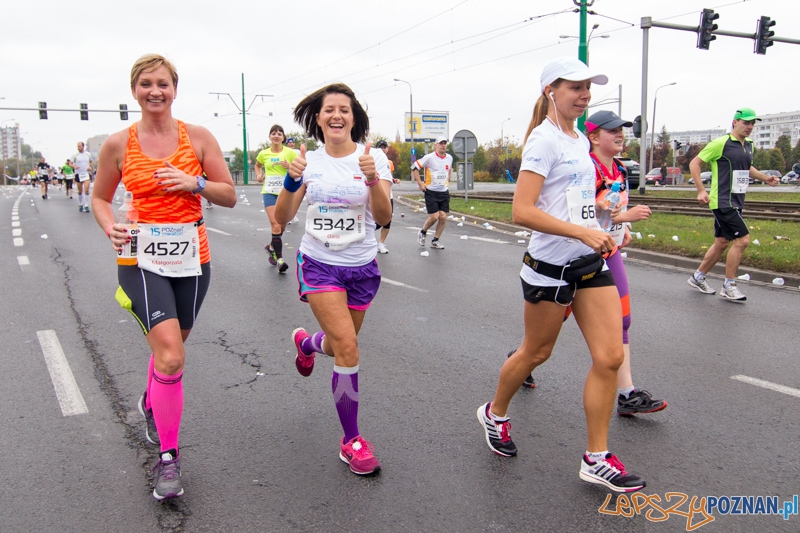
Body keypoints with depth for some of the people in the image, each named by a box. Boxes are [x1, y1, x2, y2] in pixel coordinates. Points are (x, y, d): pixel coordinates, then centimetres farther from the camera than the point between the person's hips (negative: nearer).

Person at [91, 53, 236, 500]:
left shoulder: (199, 137, 0)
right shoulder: (119, 144, 0)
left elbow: (230, 196, 2)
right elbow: (100, 198, 12)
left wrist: (194, 183, -16)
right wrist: (111, 227, -9)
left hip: (192, 257, 2)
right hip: (142, 257, -2)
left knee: (170, 348, 19)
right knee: (171, 355, -17)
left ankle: (151, 405, 52)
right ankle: (168, 456, 0)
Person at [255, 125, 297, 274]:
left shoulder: (290, 152, -2)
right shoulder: (263, 153, 5)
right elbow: (257, 165, 26)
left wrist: (291, 166, -18)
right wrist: (259, 175, 7)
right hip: (269, 192, 0)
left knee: (282, 226, 11)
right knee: (275, 225, -14)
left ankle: (271, 247, 38)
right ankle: (279, 259, -12)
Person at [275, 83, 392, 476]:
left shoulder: (373, 157, -7)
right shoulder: (310, 161, -2)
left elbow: (383, 217, -18)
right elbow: (282, 218, -7)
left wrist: (373, 179, -35)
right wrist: (291, 182, -24)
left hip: (361, 267, 1)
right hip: (319, 264, -1)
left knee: (341, 345, 16)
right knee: (347, 348, -15)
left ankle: (306, 342, 54)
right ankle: (351, 441, 0)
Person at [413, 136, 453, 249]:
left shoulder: (449, 158, 6)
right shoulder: (429, 157, -11)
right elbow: (414, 167, -9)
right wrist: (420, 184, -10)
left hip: (444, 192, 5)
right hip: (431, 192, -5)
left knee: (443, 217, -2)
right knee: (434, 216, -11)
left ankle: (435, 241, 13)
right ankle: (423, 232, 19)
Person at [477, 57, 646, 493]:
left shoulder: (580, 141, 13)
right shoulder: (544, 139, -13)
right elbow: (521, 211, -23)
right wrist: (583, 232, -27)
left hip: (590, 262, 7)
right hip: (551, 265, -7)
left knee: (610, 356, 1)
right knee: (536, 353, 10)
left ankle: (596, 459, 12)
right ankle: (495, 413, 38)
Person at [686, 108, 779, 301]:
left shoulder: (748, 145, 13)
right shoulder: (721, 143, -12)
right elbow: (694, 163, -10)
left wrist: (764, 178, 14)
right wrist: (701, 190, -17)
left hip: (736, 202, 9)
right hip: (723, 201, -9)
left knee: (722, 243, 13)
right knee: (742, 239, -12)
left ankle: (698, 277, 27)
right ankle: (729, 287, -1)